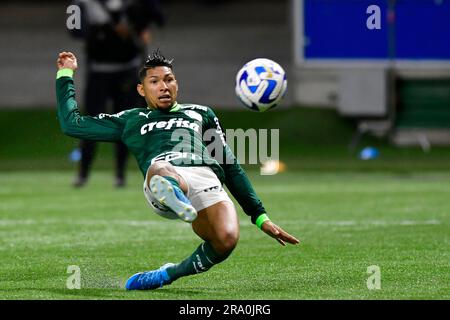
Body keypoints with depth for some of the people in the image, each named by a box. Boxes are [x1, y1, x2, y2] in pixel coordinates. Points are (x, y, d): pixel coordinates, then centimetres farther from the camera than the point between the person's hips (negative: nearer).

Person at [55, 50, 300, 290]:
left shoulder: (201, 114, 38)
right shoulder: (131, 121, 37)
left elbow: (232, 168, 34)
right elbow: (72, 124, 39)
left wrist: (260, 217, 26)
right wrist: (66, 74, 42)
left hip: (207, 180, 1)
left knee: (226, 240, -32)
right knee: (159, 170, -42)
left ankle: (168, 274, -7)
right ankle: (175, 201, -78)